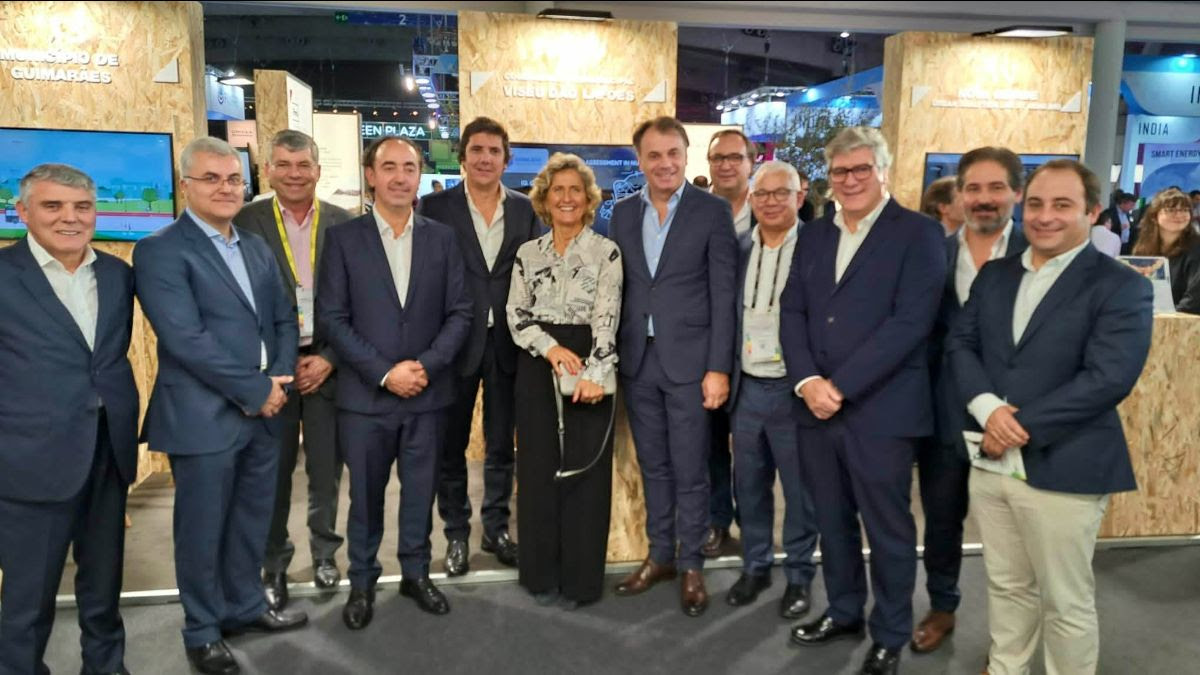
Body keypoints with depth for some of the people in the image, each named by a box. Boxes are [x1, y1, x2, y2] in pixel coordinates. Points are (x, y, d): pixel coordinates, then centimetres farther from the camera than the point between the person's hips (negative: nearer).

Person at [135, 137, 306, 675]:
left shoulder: (258, 248, 12)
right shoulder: (161, 251, -10)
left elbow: (284, 319, 11)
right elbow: (186, 338, -19)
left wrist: (278, 381, -6)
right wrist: (255, 390, -16)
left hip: (264, 411, 6)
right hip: (204, 418, -6)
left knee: (253, 520, 18)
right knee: (203, 528, 9)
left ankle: (245, 606, 37)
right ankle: (203, 630, 27)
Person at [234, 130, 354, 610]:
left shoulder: (344, 224, 1)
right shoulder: (245, 222, -2)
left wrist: (329, 359, -8)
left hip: (327, 364, 1)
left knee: (326, 470, 10)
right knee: (273, 473, 8)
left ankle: (324, 550, 31)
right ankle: (273, 564, 25)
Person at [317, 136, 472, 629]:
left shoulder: (442, 237, 5)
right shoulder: (343, 238, -1)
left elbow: (459, 312, 2)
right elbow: (331, 318, -6)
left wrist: (426, 365, -12)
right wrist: (385, 373, -14)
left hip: (428, 392, 2)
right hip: (365, 395, -1)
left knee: (420, 491, 13)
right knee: (365, 495, 11)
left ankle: (416, 573, 32)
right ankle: (362, 582, 30)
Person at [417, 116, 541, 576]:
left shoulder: (525, 210, 3)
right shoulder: (435, 207, -3)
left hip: (507, 342, 2)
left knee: (501, 444, 13)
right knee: (451, 446, 10)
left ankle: (497, 528, 30)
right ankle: (456, 534, 26)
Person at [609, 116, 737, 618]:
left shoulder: (713, 211, -5)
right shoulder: (623, 212, 8)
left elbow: (724, 294, -8)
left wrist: (718, 367, -12)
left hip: (689, 360, -4)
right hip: (637, 361, 4)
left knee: (690, 471, 5)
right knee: (653, 466, 15)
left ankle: (691, 566, 21)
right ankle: (659, 555, 30)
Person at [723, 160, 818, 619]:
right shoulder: (737, 249, 6)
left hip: (794, 390, -4)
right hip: (746, 388, 4)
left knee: (800, 490, 10)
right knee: (749, 487, 16)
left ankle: (798, 576, 28)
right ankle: (755, 566, 34)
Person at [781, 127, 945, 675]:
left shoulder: (918, 234, -5)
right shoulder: (813, 236, 13)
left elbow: (910, 322, -15)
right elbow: (791, 312, 7)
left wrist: (841, 385, -17)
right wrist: (808, 380, -9)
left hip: (881, 410, -5)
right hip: (816, 405, 5)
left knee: (888, 530, 8)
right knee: (832, 522, 17)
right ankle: (844, 611, 38)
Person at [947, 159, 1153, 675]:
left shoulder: (1121, 286, -8)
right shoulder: (994, 274, 10)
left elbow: (1107, 378, -18)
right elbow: (960, 343, 3)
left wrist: (1020, 427, -18)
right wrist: (987, 408, -15)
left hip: (1063, 471, -5)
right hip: (990, 462, 5)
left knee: (1066, 602, 10)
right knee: (1006, 585, 20)